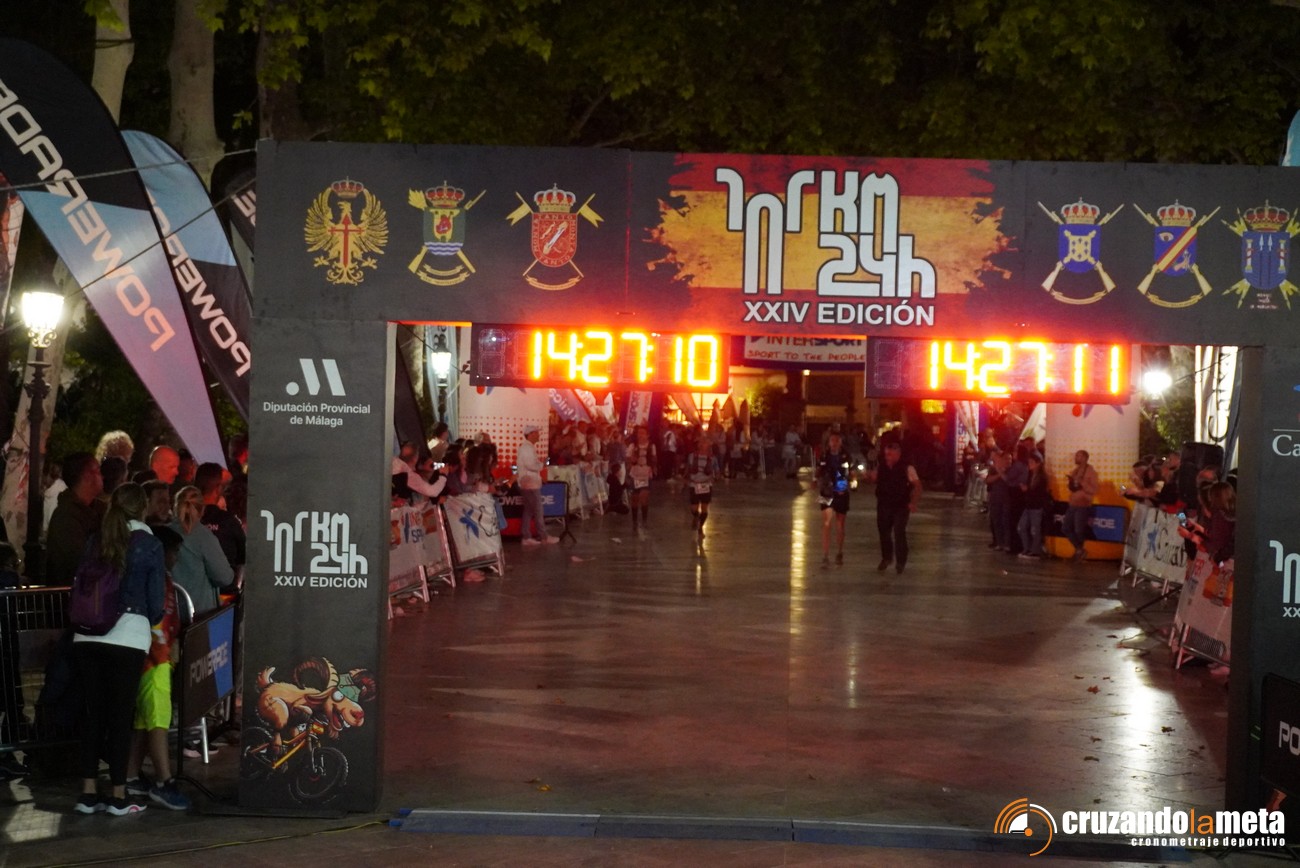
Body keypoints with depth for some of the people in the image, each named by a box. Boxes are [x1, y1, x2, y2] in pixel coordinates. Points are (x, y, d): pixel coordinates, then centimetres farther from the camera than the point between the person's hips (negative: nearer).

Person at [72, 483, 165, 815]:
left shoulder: (95, 541, 10)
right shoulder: (149, 544, -1)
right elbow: (156, 601, -1)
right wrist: (147, 620, 18)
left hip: (88, 636, 4)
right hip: (127, 637, -4)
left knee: (92, 712, 9)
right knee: (120, 714, 2)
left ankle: (88, 792, 11)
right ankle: (118, 796, 5)